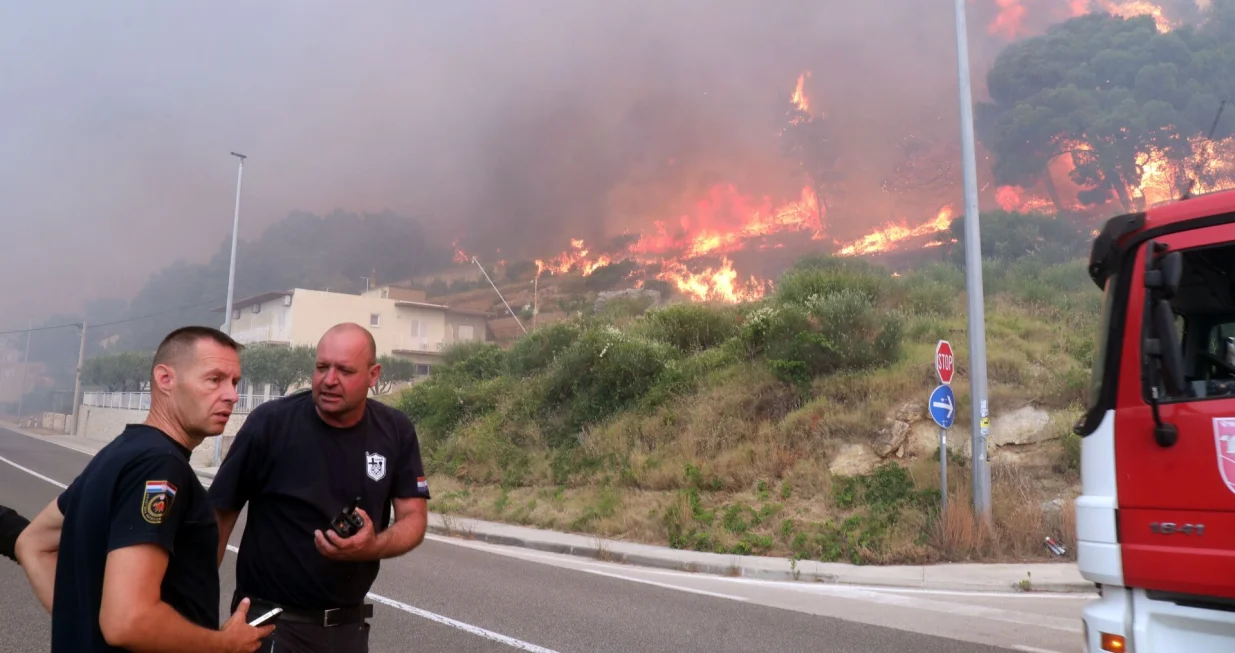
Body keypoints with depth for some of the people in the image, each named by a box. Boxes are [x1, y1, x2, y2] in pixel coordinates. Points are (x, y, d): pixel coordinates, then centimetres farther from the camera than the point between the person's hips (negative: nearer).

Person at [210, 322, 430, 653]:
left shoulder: (396, 432, -6)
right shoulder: (270, 422, -15)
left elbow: (414, 518, -4)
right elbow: (220, 513, -8)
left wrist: (374, 547, -24)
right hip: (271, 618, -3)